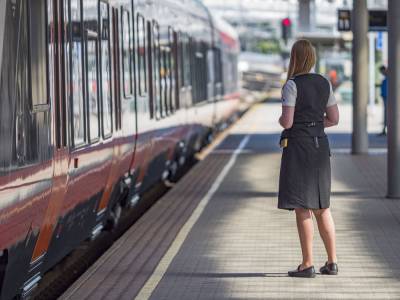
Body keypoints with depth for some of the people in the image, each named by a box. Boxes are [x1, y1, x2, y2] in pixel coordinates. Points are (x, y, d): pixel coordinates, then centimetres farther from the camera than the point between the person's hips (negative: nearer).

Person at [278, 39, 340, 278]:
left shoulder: (292, 85, -12)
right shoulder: (324, 83, 8)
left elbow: (287, 122, -16)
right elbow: (334, 119, 11)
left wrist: (280, 120, 5)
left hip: (297, 145, -6)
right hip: (320, 144, 7)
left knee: (302, 208, -1)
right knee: (322, 207, 14)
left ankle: (308, 264, 1)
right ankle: (332, 262, 16)